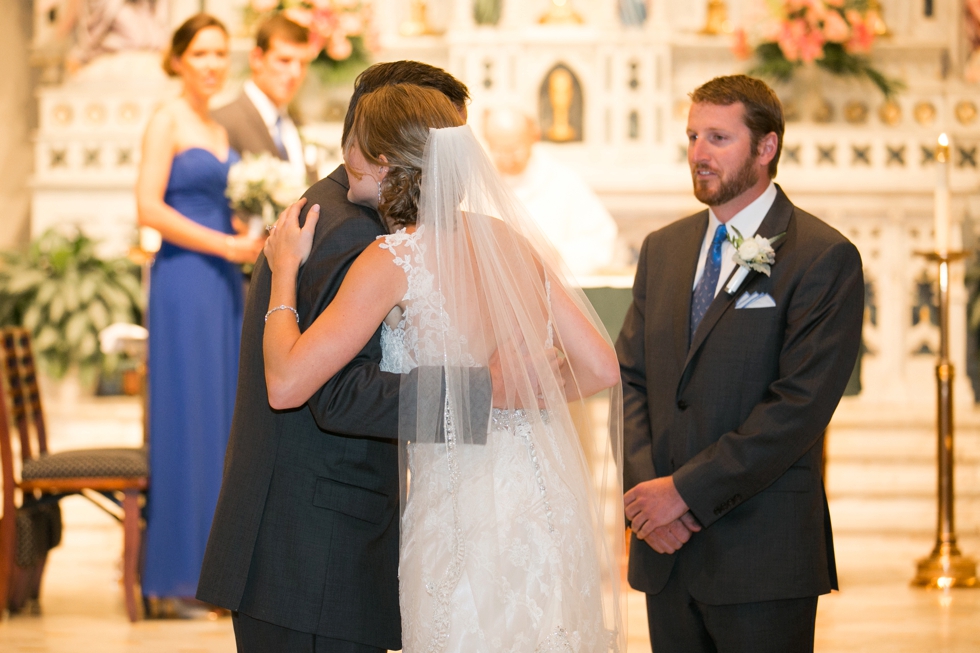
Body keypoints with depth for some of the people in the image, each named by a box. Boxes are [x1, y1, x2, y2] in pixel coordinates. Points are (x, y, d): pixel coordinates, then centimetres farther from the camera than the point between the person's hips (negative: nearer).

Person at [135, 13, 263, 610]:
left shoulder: (223, 127, 17)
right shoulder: (168, 122, -6)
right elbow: (150, 207, -14)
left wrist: (255, 230, 5)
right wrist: (226, 245, -15)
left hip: (224, 281, 8)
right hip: (184, 277, -8)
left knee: (223, 420, 8)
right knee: (187, 419, -6)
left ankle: (215, 563, 14)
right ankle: (179, 569, 0)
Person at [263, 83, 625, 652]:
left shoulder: (394, 260, -12)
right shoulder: (509, 240, 5)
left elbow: (286, 385, -14)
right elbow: (601, 368, 4)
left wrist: (285, 270, -2)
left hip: (465, 507, -6)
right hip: (547, 494, 6)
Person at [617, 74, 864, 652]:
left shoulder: (824, 257, -8)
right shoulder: (662, 249, 13)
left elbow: (800, 405, -15)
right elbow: (630, 379, 11)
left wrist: (687, 490, -16)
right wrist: (645, 485, -6)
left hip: (762, 557, -5)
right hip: (666, 548, 5)